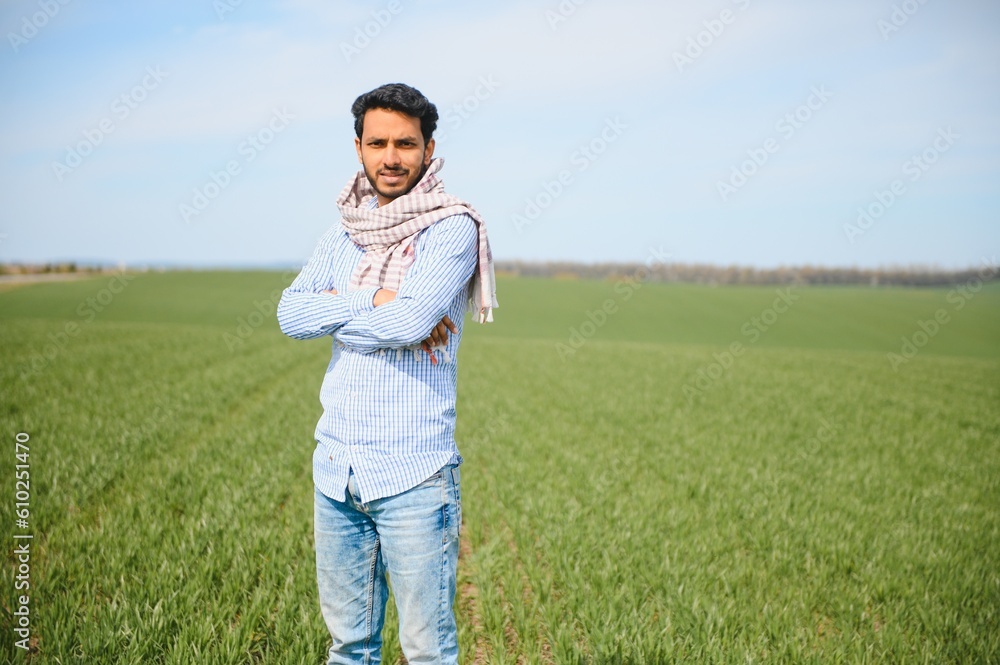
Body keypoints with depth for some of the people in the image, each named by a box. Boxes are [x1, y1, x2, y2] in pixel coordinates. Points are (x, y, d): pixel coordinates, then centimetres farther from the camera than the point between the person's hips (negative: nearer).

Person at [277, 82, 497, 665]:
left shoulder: (451, 228, -6)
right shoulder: (342, 237, 12)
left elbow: (410, 321, -20)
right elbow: (291, 314, -2)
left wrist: (334, 308, -7)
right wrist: (376, 302, -13)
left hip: (412, 474, -5)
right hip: (336, 469, 6)